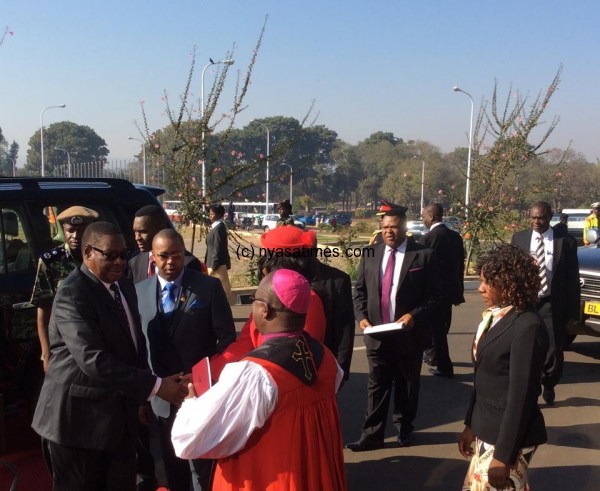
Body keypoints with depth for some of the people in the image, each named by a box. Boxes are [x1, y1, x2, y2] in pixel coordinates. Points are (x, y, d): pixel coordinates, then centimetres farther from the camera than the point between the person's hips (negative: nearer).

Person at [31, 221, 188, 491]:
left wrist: (141, 399, 9)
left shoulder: (124, 287, 9)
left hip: (119, 415, 7)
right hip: (79, 417, -7)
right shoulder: (72, 294, -19)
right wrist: (155, 386, -28)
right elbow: (93, 360, -28)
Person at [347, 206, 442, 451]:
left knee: (407, 385, 15)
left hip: (410, 333, -2)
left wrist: (414, 315, -18)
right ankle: (372, 435, 12)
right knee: (377, 386, 5)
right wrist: (361, 316, -6)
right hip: (377, 334, 2)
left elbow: (434, 294, -6)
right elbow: (360, 290, 9)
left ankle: (404, 429, 33)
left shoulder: (424, 255, -5)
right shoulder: (370, 254, 5)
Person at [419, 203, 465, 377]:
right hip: (450, 289, 7)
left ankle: (444, 367, 11)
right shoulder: (456, 236, 3)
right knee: (441, 327, 21)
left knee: (436, 328, 4)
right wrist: (459, 289, 17)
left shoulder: (426, 239, -17)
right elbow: (461, 265, 8)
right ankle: (433, 355, 39)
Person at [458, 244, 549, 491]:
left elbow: (521, 396, -20)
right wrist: (471, 424, 16)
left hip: (508, 436, -8)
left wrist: (503, 456, -18)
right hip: (486, 430, 8)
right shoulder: (494, 316, 5)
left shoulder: (527, 326, -20)